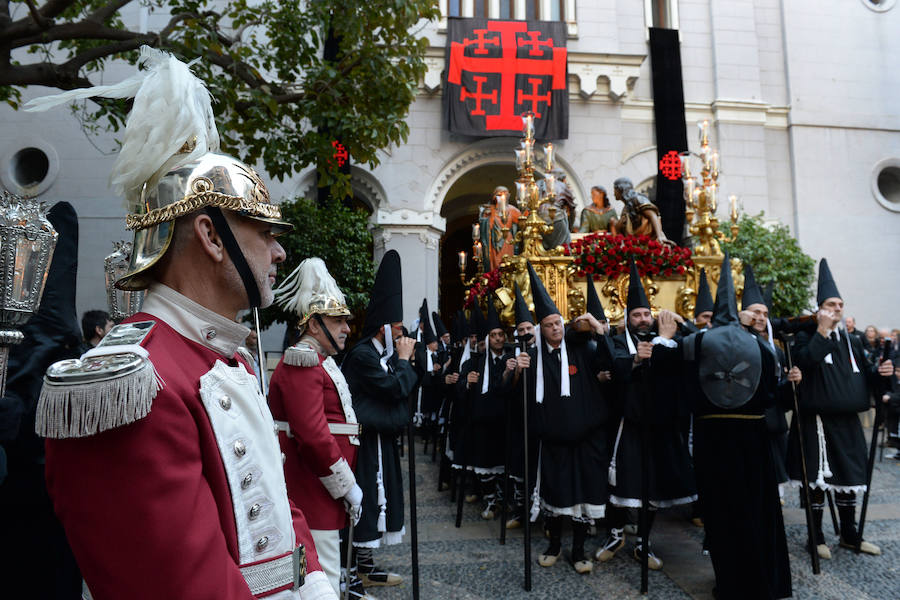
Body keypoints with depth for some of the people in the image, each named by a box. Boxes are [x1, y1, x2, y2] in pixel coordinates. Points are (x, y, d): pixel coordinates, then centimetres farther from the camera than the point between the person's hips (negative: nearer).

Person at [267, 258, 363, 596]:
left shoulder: (322, 362, 16)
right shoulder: (302, 363, -17)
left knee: (322, 575, 19)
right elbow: (314, 436, -25)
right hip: (313, 492, -10)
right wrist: (348, 488, -19)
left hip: (320, 491, 10)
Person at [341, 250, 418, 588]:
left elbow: (406, 385, 16)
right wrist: (404, 359, -9)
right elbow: (395, 388, -22)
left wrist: (401, 360, 4)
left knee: (377, 500, 15)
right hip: (369, 442, -10)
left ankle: (367, 566, 26)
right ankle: (362, 572, 10)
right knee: (369, 501, -2)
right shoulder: (362, 355, -18)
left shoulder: (383, 354, 13)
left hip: (381, 439, 10)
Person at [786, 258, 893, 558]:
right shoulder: (807, 337, -4)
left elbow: (862, 374, 14)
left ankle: (849, 534, 28)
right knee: (818, 477, 1)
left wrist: (878, 371, -7)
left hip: (847, 419, 6)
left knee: (849, 475, 13)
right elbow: (802, 362, -24)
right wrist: (822, 332, -21)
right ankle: (816, 536, 15)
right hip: (818, 419, -6)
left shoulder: (851, 341, 13)